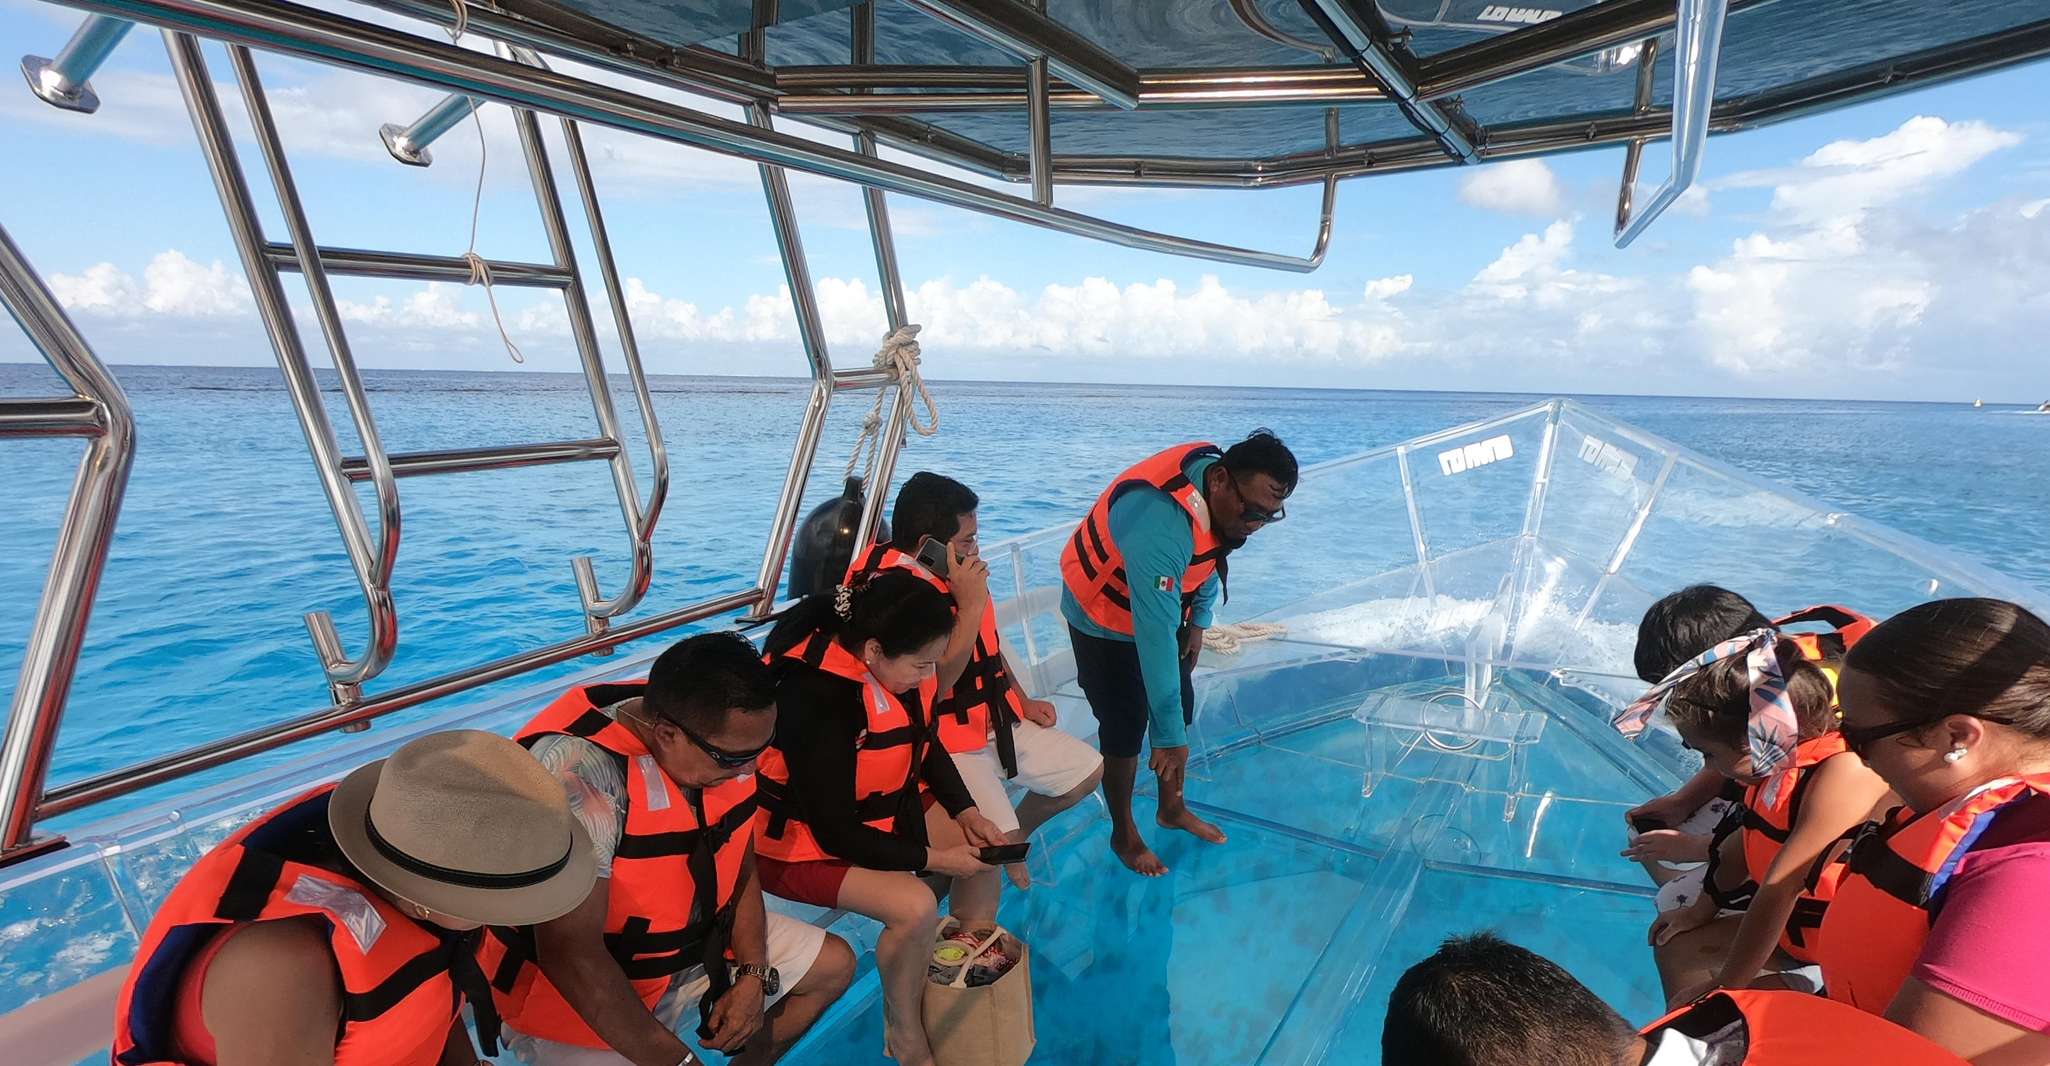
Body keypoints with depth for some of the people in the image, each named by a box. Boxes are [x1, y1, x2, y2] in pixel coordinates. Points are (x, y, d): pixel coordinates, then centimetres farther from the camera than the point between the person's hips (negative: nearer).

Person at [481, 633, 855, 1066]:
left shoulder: (723, 743, -11)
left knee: (834, 964, 9)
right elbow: (570, 953, -31)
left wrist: (753, 975, -8)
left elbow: (741, 867, 2)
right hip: (576, 990, -6)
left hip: (697, 944, 7)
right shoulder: (579, 774, -34)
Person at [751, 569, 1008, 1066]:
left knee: (983, 852, 1)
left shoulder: (900, 668, -14)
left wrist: (967, 814, -6)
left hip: (880, 806, 8)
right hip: (803, 838, -7)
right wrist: (931, 858, -20)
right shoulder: (816, 702, -35)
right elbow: (835, 832, -27)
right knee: (915, 907, -26)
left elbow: (924, 746, 5)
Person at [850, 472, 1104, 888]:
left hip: (997, 722, 8)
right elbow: (933, 685, -28)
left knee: (1088, 769, 13)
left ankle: (1012, 835, 31)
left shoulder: (956, 574, 1)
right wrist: (971, 605, -28)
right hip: (947, 744, -8)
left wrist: (1023, 701, 14)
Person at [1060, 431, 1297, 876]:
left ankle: (1172, 808, 38)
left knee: (1180, 708, 14)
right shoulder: (1161, 526, -42)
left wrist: (1199, 621, 5)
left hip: (1161, 605, 8)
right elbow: (1155, 638, -41)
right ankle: (1124, 834, 26)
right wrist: (1170, 737, -36)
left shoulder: (1224, 495, -15)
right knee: (1125, 728, 2)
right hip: (1105, 620, -7)